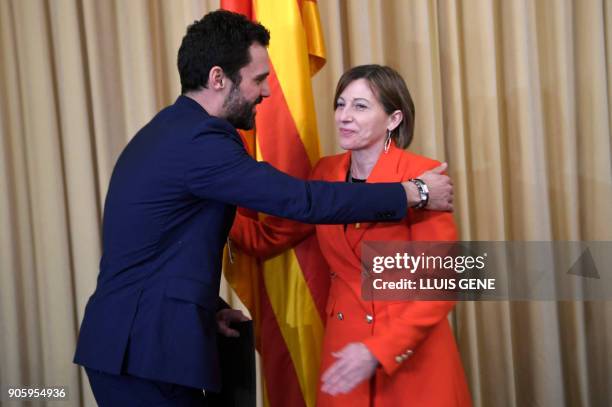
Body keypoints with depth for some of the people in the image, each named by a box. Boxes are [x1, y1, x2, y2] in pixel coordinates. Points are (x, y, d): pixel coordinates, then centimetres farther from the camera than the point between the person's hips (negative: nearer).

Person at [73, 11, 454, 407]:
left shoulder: (176, 129, 12)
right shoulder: (196, 140, -20)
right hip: (144, 351, -10)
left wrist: (207, 306, 16)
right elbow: (301, 200, -21)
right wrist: (412, 193, -13)